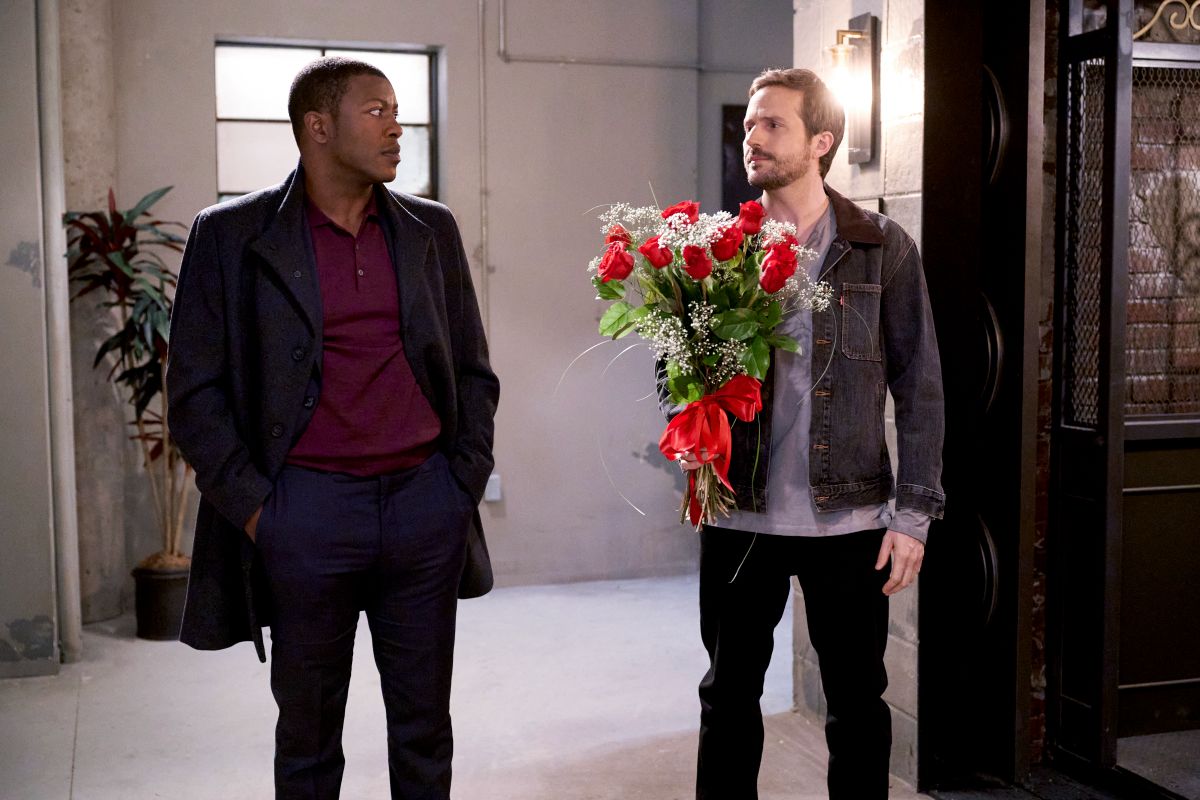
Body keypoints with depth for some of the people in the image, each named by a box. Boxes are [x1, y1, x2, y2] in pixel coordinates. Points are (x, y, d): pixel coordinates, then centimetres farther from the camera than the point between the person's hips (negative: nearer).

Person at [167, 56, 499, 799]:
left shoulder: (432, 229, 8)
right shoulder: (232, 235, -1)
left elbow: (474, 371, 13)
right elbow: (195, 390, -1)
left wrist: (467, 482, 5)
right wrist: (251, 506, -7)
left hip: (426, 504, 3)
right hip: (307, 509, -2)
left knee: (425, 729, 13)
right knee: (308, 737, 12)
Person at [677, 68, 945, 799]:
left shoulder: (883, 248, -1)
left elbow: (919, 387, 0)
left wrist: (915, 512, -6)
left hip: (848, 518, -2)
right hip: (740, 514, 2)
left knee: (857, 699, 10)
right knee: (729, 694, 14)